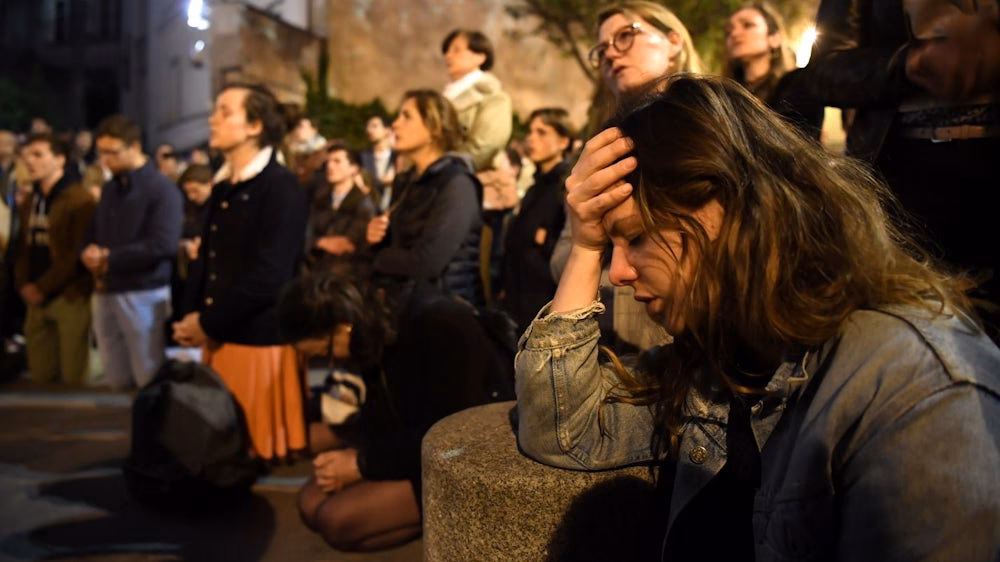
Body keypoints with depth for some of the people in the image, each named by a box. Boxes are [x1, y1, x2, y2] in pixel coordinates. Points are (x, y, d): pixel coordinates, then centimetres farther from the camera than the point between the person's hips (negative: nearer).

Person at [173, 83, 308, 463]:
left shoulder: (281, 188, -12)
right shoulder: (222, 188, 15)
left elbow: (269, 276, -19)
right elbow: (205, 259, 17)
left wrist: (209, 323, -11)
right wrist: (191, 316, 1)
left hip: (258, 340, -8)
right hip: (218, 339, 8)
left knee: (257, 451, 1)